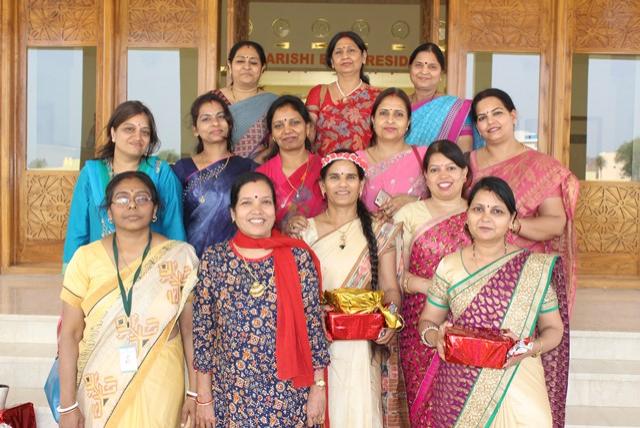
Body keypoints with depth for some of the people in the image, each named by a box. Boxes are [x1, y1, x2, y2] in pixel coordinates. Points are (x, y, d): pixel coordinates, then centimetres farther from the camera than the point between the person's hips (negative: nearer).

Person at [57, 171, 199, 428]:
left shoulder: (179, 258, -6)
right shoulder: (86, 258, -5)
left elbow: (191, 329, -2)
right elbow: (70, 333, -4)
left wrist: (195, 392, -2)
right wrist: (67, 404, -6)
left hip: (160, 387, 0)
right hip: (100, 388, 1)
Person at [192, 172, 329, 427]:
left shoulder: (299, 257, -4)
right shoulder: (214, 259, -3)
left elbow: (314, 325, -1)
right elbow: (203, 331, -1)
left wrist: (319, 387, -3)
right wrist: (204, 398, 0)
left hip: (289, 394, 0)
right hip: (231, 395, 0)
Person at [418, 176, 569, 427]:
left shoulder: (536, 268, -1)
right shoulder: (449, 266, 2)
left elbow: (554, 328, 6)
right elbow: (427, 321, 10)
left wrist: (531, 348, -14)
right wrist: (435, 336, -13)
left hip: (517, 389, -1)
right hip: (458, 389, 1)